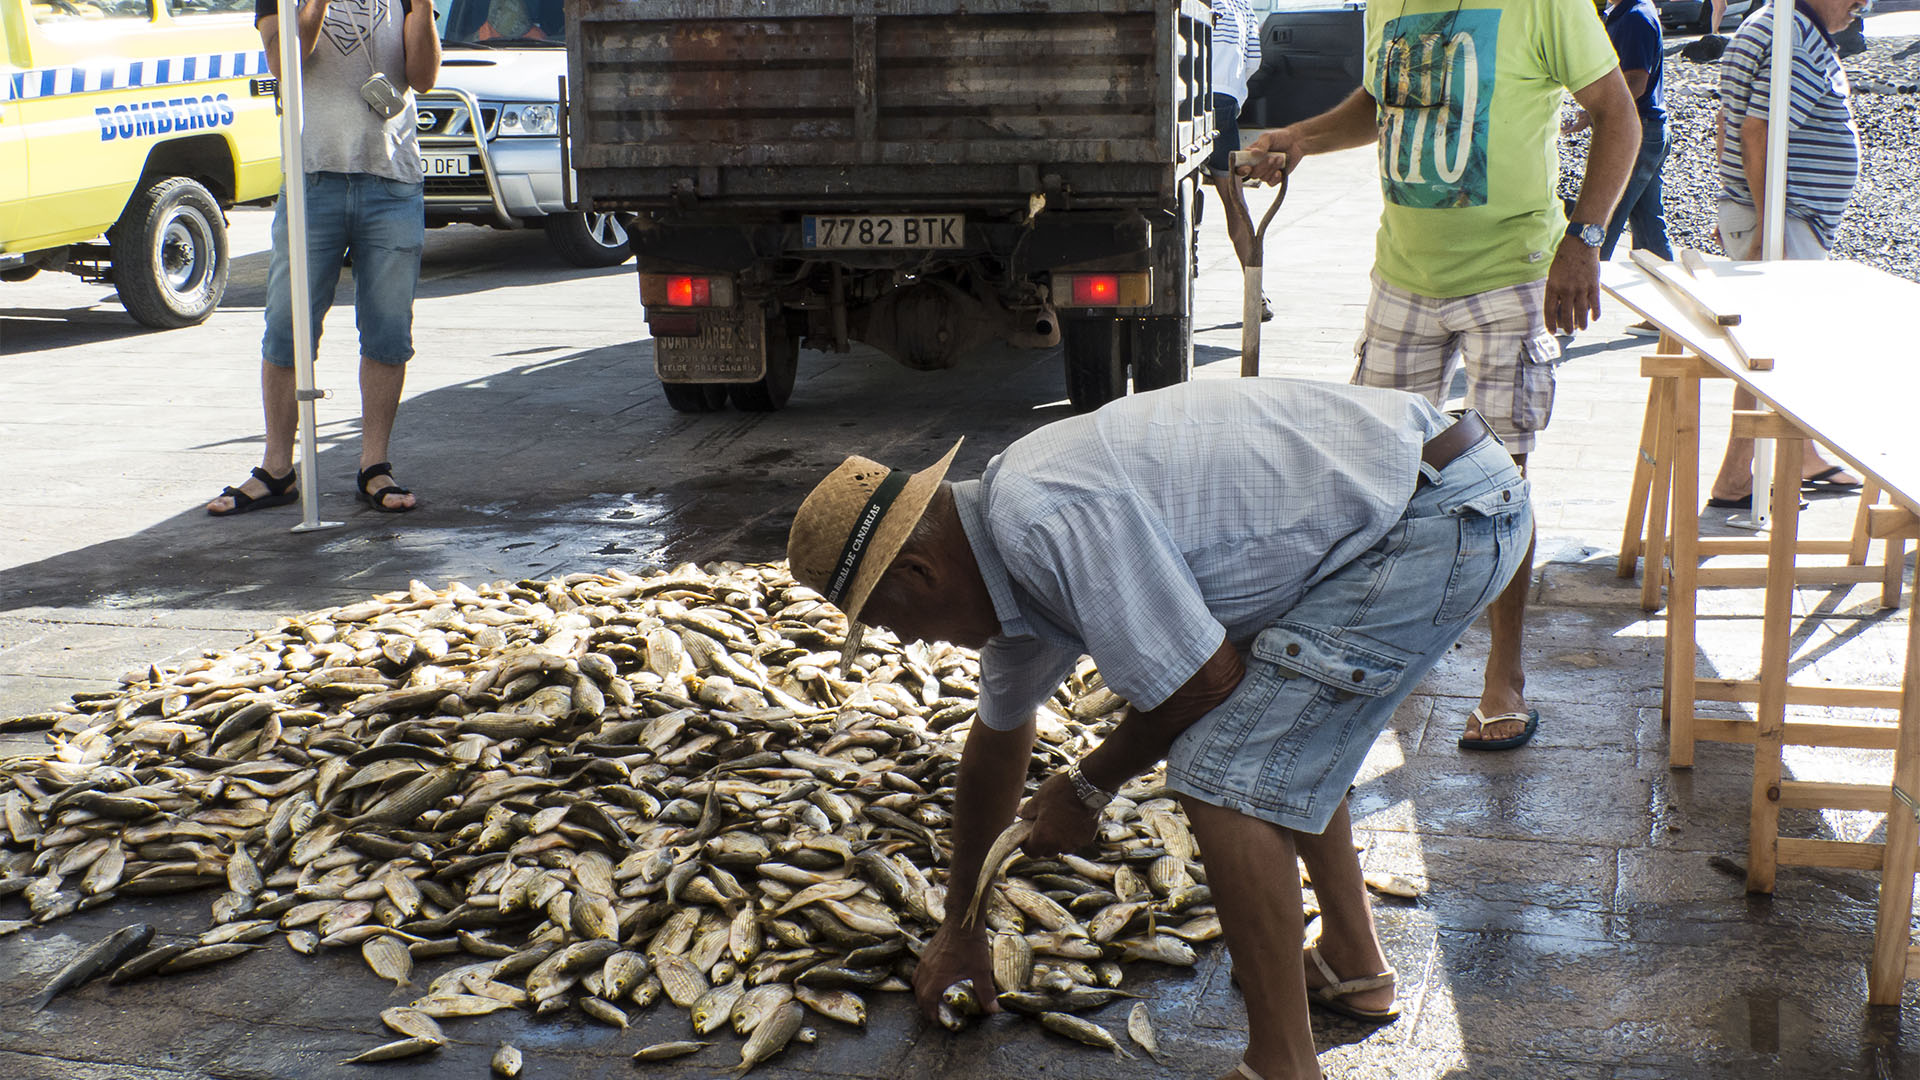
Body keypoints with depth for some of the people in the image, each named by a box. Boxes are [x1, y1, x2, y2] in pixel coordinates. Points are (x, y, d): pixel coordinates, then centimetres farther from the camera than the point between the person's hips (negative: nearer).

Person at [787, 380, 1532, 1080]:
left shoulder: (1045, 520, -22)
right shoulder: (1010, 557, 13)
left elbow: (1204, 680, -17)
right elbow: (998, 741, 26)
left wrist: (1087, 788, 2)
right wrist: (959, 926, 38)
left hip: (1442, 512, -11)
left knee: (1224, 777, -11)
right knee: (1274, 730, 28)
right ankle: (1354, 965, 38)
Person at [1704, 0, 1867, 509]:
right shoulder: (1799, 43, -18)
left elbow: (1727, 124, 19)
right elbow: (1759, 134, -25)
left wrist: (1737, 213, 21)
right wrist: (1767, 227, -26)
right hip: (1787, 223, -11)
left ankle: (1805, 460, 32)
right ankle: (1733, 484, -1)